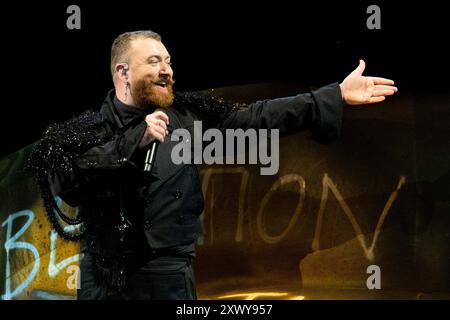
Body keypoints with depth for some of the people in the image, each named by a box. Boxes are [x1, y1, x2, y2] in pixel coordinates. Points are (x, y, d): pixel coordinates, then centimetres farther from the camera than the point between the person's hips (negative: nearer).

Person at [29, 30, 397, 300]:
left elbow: (257, 118, 4)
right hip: (104, 280, -1)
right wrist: (136, 139, -22)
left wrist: (336, 96, 0)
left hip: (169, 277, 1)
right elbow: (64, 177, -21)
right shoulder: (87, 128, -2)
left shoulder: (186, 114, 5)